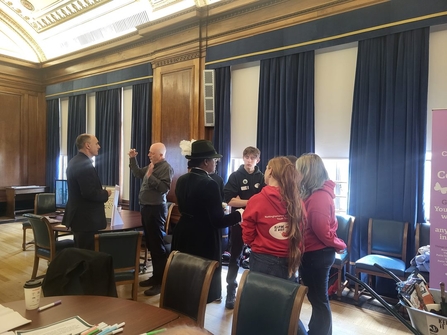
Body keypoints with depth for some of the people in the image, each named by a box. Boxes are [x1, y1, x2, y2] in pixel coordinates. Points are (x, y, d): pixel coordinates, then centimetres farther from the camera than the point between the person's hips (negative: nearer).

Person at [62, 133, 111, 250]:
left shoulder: (75, 161, 12)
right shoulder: (84, 164, -20)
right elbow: (89, 193, -26)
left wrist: (101, 191, 9)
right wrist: (105, 194, -10)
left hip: (79, 216, 11)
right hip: (86, 219, -11)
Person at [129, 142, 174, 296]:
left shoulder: (166, 168, -13)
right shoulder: (151, 166, 14)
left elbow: (164, 188, -24)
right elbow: (138, 173, 27)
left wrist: (150, 176, -21)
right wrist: (133, 159, 18)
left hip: (156, 210, -10)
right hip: (146, 208, 10)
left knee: (158, 245, -6)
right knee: (151, 244, 15)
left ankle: (161, 282, 1)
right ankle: (156, 276, 26)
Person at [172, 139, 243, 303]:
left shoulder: (182, 180, 3)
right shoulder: (209, 184, -21)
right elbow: (218, 221, -21)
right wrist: (240, 214, -7)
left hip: (183, 237, 8)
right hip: (203, 241, -8)